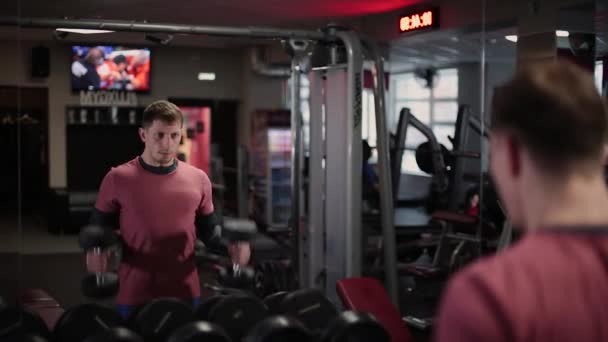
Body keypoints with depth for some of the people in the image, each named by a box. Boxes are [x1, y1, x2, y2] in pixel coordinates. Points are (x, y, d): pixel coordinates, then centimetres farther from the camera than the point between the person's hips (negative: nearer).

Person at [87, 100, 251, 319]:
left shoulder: (198, 179, 3)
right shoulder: (118, 179, -5)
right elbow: (99, 229, 3)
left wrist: (231, 246, -7)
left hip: (186, 294, 3)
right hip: (134, 297, -2)